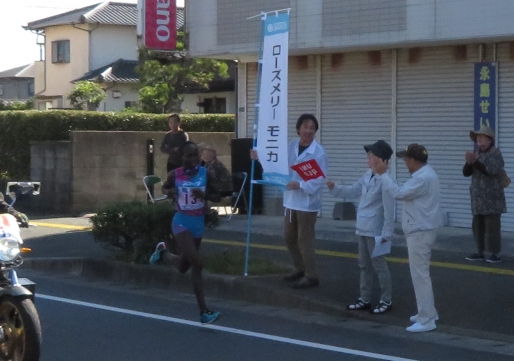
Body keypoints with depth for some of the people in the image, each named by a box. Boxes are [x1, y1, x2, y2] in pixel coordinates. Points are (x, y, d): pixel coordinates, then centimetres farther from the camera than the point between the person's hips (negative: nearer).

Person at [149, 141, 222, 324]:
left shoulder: (205, 173, -4)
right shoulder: (175, 175, -7)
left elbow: (217, 197, 2)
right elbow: (164, 187, 13)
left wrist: (204, 195, -18)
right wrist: (169, 192, -11)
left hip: (198, 222, 4)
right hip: (182, 223, -4)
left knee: (183, 266, 16)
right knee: (196, 264, -16)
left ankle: (163, 253, 50)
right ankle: (204, 311, -10)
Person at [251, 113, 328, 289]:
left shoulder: (319, 152, -15)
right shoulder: (291, 146, 5)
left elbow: (320, 180, -20)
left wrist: (300, 185, -29)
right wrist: (260, 157, 6)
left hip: (307, 203, -7)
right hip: (290, 201, 7)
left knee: (305, 240, -3)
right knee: (289, 237, 16)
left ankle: (311, 276, 8)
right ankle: (300, 269, 32)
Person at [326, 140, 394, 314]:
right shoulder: (368, 175, 5)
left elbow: (389, 210, -21)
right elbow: (354, 191, 17)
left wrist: (386, 234, -20)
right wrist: (334, 188, 5)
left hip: (375, 231, -9)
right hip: (363, 229, 9)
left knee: (379, 265, 1)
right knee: (364, 265, 17)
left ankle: (386, 300, 13)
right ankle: (364, 299, 28)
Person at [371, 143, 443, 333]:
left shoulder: (422, 178, -23)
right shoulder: (425, 174, 13)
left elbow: (399, 193, -25)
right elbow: (406, 194, 15)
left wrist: (382, 174, -20)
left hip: (421, 232, -11)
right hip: (421, 230, 11)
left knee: (419, 274, -9)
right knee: (420, 272, 20)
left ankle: (426, 320, -7)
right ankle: (428, 312, 30)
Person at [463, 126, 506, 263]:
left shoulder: (496, 153, -7)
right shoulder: (477, 153, 11)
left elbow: (492, 171, -21)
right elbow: (466, 173, 7)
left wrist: (476, 162, -24)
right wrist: (469, 162, -14)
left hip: (492, 198, -7)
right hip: (479, 197, 7)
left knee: (492, 225, -8)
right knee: (478, 225, 8)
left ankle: (495, 254, -4)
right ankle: (480, 252, 16)